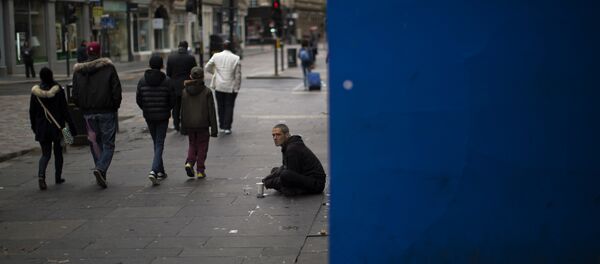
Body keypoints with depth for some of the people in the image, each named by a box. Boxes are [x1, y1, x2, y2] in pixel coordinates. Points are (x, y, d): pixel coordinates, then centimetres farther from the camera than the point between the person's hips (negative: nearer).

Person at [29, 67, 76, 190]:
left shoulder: (35, 93, -3)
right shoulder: (58, 91, -10)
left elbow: (32, 112, 4)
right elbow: (65, 111, -9)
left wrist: (34, 127, 16)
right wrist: (72, 127, -5)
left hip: (42, 128, 2)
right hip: (57, 127, -2)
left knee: (45, 154, 9)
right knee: (58, 152, 14)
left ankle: (41, 175, -15)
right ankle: (58, 177, 21)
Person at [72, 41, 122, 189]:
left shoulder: (78, 71, 4)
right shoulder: (108, 67, -5)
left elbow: (75, 95, 4)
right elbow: (116, 90, -7)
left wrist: (83, 108, 16)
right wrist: (115, 106, 6)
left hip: (88, 113, 3)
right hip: (107, 111, -3)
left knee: (95, 143, 13)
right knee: (108, 143, 1)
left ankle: (101, 173, 15)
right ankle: (101, 168, -20)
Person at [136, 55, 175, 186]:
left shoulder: (142, 81, -3)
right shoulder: (166, 81, -9)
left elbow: (138, 99, -1)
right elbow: (172, 99, -7)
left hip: (149, 116, 3)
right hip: (163, 116, -3)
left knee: (156, 143, 17)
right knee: (159, 144, 0)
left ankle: (161, 171, 23)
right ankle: (154, 170, -18)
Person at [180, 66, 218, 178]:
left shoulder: (185, 91, -2)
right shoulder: (207, 92, -10)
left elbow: (183, 110, 4)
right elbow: (211, 111, -8)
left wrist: (183, 126, 15)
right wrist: (214, 128, -4)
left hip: (189, 124, 2)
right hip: (202, 124, -2)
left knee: (192, 145, 19)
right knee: (202, 147, 9)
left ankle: (189, 163, -4)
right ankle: (200, 170, 9)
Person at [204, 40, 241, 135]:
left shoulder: (216, 56, -2)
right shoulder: (236, 58, -7)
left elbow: (207, 67, 7)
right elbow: (238, 75, -6)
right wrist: (237, 88, 2)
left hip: (219, 86, 2)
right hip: (231, 87, -2)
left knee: (221, 106, 13)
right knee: (229, 107, 4)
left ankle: (222, 126, 17)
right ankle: (227, 127, 1)